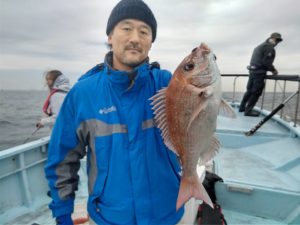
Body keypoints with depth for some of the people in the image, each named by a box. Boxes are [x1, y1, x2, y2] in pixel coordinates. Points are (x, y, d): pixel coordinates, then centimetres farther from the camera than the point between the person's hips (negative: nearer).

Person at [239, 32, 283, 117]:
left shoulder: (260, 46, 21)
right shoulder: (269, 47, -8)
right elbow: (266, 62, -17)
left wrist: (271, 68, 20)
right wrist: (273, 70, -4)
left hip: (252, 71, 9)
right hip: (259, 72, -9)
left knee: (249, 90, 15)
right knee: (256, 92, -3)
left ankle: (242, 107, 21)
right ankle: (248, 111, 0)